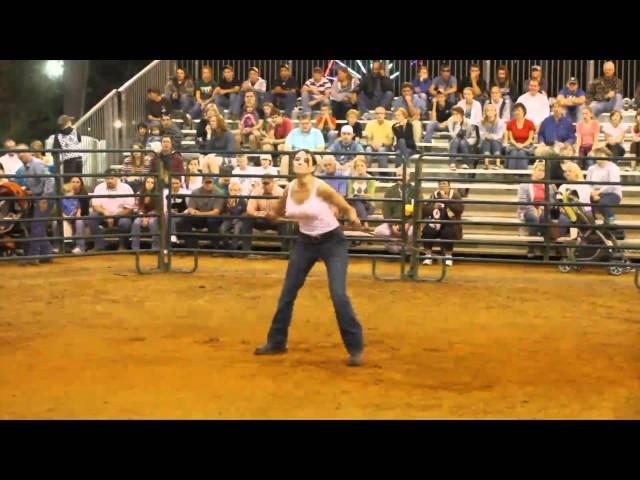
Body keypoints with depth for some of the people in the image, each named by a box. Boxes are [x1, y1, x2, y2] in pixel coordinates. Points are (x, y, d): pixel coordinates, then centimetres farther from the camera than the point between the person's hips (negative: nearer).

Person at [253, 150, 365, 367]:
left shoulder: (321, 188, -23)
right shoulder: (289, 189, -7)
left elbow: (347, 208, -16)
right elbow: (278, 212, 12)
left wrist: (353, 218, -38)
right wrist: (271, 215, -10)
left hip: (332, 242, -6)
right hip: (306, 242, 6)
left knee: (338, 295, -15)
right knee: (287, 293, 10)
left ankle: (355, 348, -1)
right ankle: (276, 342, 27)